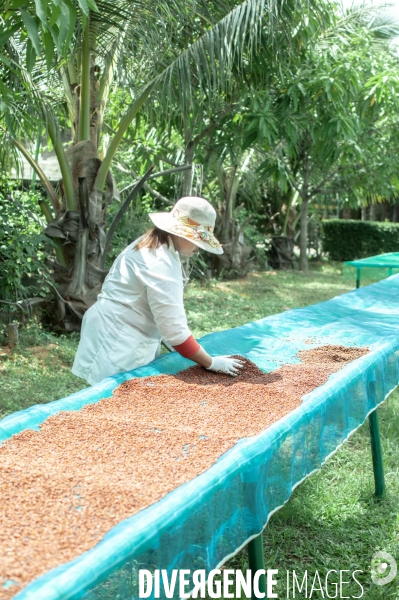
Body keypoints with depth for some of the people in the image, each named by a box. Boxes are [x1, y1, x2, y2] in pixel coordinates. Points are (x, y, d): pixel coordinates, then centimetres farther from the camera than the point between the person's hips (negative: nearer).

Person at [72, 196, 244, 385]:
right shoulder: (161, 263, -22)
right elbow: (174, 329, -22)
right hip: (118, 343, -10)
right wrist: (211, 363, -13)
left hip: (124, 336, 10)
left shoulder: (151, 246, 9)